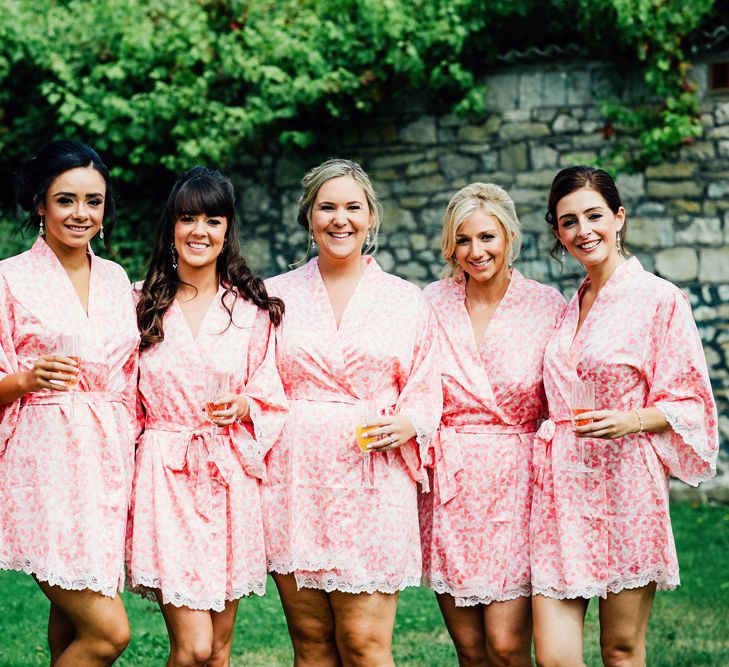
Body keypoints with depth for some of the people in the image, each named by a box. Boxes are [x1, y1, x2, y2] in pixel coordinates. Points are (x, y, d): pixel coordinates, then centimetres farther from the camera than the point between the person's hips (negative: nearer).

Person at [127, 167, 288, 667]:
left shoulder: (252, 309, 6)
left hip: (231, 479, 2)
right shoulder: (143, 304, 5)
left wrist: (242, 408, -14)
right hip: (165, 478, -2)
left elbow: (272, 398, 8)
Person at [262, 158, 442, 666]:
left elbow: (425, 393, 10)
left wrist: (407, 425, -10)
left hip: (374, 481, -1)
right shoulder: (278, 295, 12)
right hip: (295, 477, 1)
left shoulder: (407, 300, 10)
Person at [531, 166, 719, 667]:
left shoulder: (660, 299, -3)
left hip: (624, 484, -5)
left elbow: (689, 402, -4)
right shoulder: (567, 307, 15)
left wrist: (630, 421, -20)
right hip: (561, 488, 5)